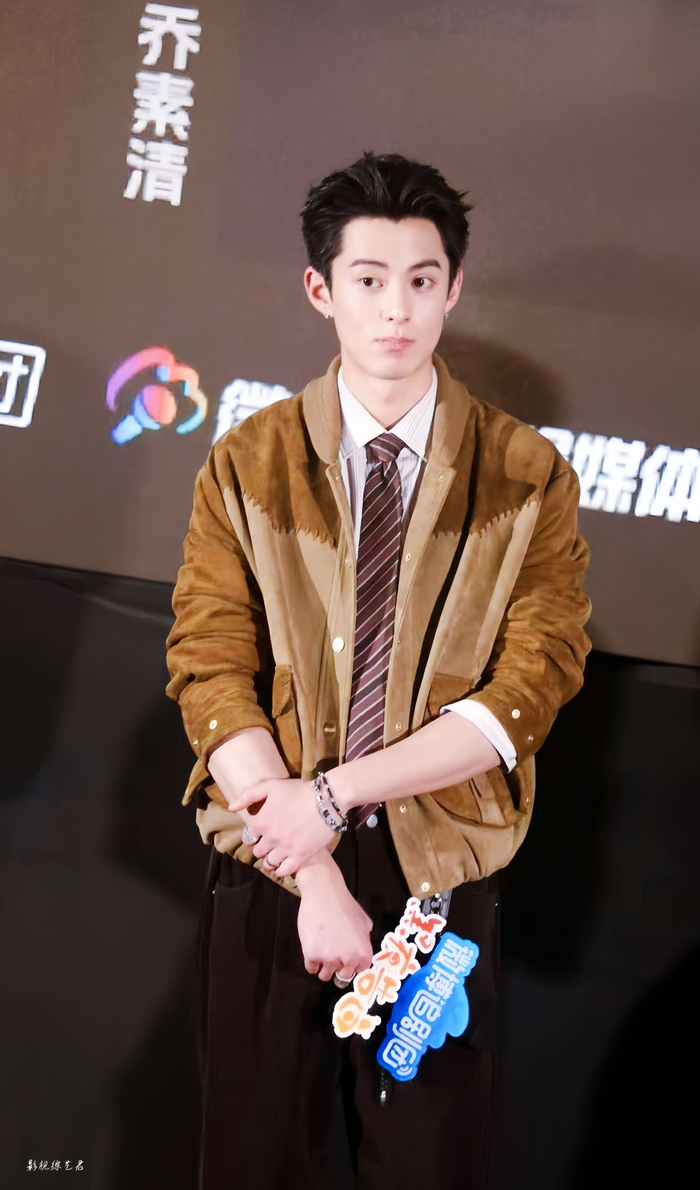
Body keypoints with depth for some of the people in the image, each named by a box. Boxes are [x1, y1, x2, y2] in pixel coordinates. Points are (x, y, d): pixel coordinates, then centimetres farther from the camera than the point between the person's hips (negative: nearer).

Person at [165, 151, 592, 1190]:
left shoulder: (529, 479, -2)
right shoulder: (246, 466, 0)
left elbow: (527, 692, -10)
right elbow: (210, 678, -7)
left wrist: (332, 793, -18)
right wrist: (313, 878, -16)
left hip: (442, 879, 0)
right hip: (269, 876, 1)